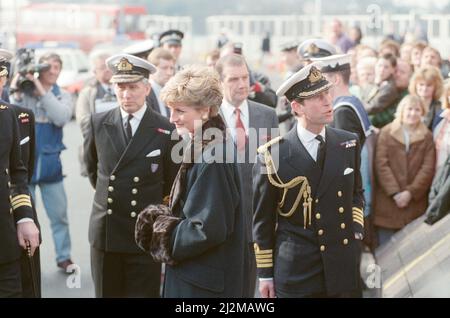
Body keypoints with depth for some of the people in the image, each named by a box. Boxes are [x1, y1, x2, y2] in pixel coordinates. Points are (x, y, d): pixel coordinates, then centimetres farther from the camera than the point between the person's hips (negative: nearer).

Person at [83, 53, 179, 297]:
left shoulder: (165, 131, -5)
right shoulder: (98, 123, 2)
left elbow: (172, 181, 9)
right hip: (104, 232, 2)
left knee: (144, 293, 2)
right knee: (106, 293, 9)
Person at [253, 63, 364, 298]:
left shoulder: (349, 144, 4)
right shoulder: (273, 155, -8)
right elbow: (262, 220, -2)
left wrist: (356, 229, 5)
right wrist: (265, 274, -1)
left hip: (344, 267, 3)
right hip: (296, 271, -3)